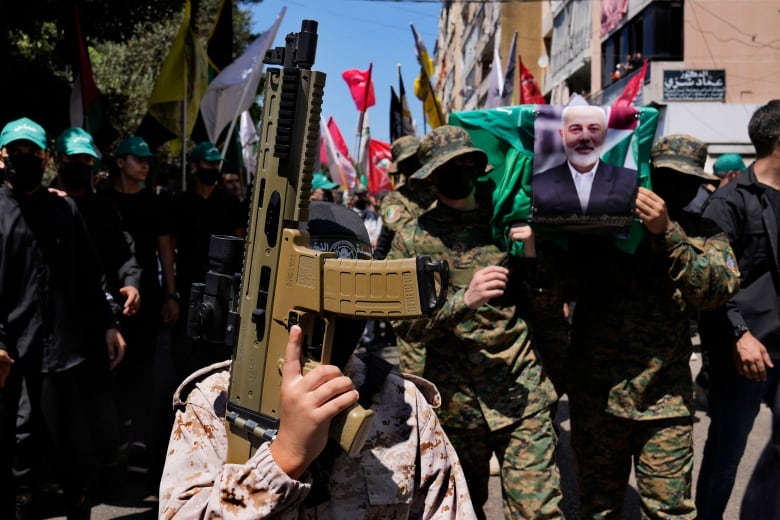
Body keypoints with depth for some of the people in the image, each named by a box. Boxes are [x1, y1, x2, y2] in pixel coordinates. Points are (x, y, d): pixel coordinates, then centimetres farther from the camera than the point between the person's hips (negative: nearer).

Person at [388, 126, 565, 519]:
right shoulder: (413, 239, 0)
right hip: (454, 397, 0)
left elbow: (547, 309, 6)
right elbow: (404, 324, -8)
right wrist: (464, 300, -22)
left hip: (521, 391, 0)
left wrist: (531, 257, -12)